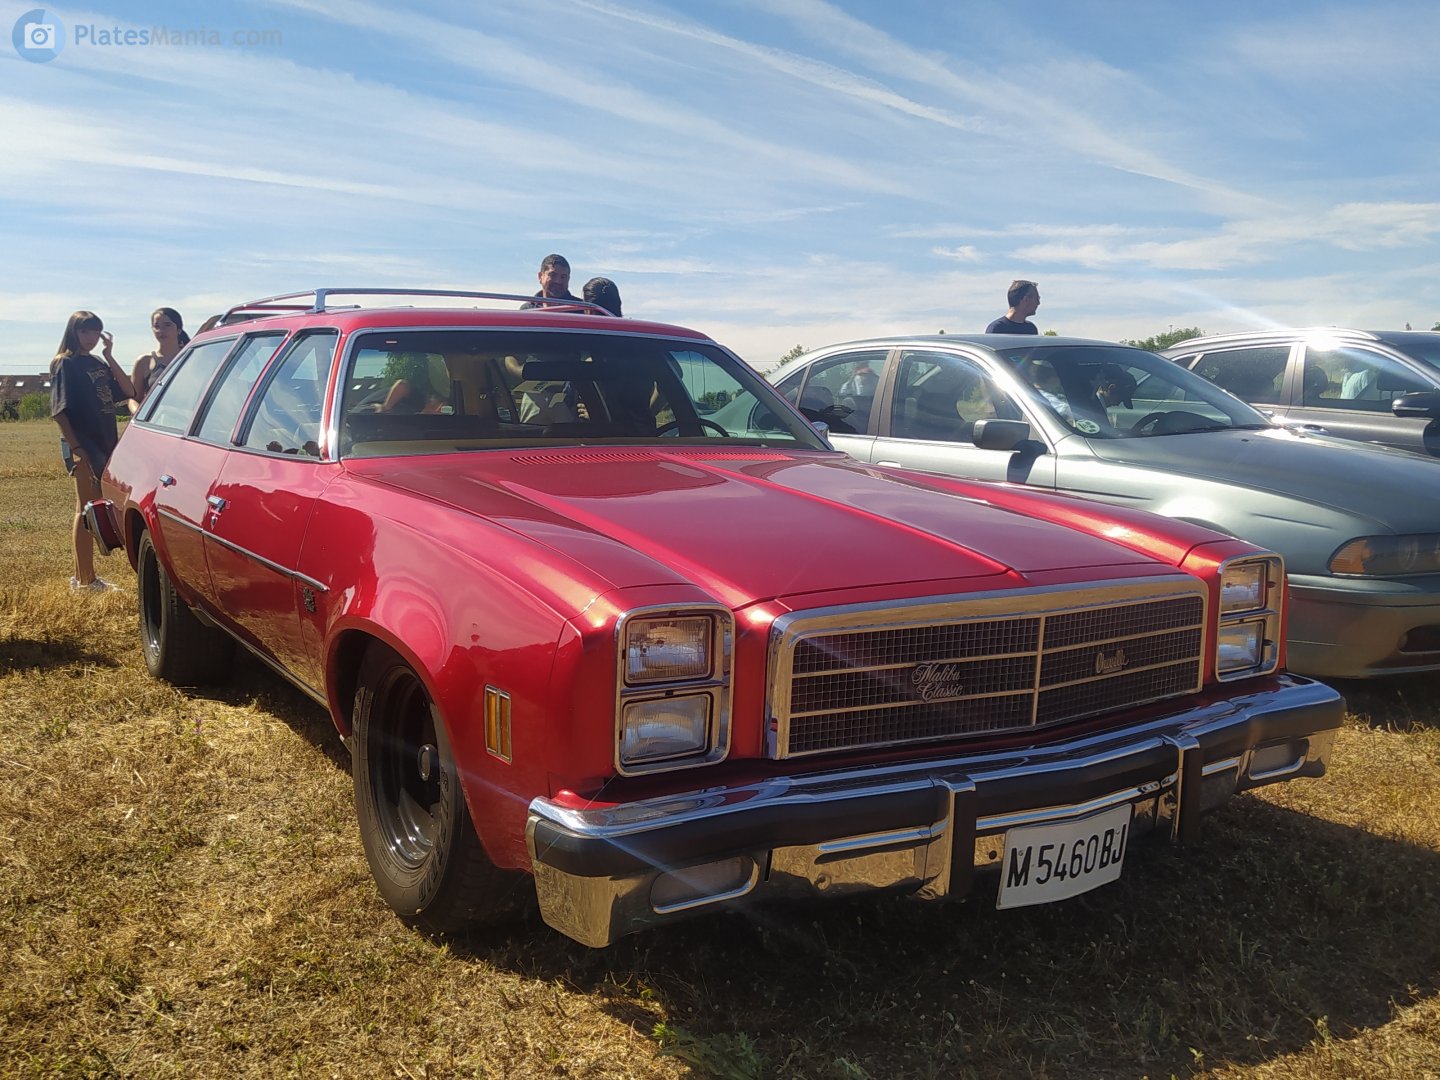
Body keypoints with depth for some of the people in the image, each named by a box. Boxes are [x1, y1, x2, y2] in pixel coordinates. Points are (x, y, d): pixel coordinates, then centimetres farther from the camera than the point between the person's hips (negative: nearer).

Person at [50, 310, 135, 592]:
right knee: (87, 510, -6)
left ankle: (82, 576, 19)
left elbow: (128, 391, 6)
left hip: (105, 445, 7)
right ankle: (85, 579, -2)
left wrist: (109, 356, 1)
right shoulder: (65, 364, -6)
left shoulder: (98, 365, 15)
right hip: (82, 446, -7)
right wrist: (76, 449, -19)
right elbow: (59, 411, -12)